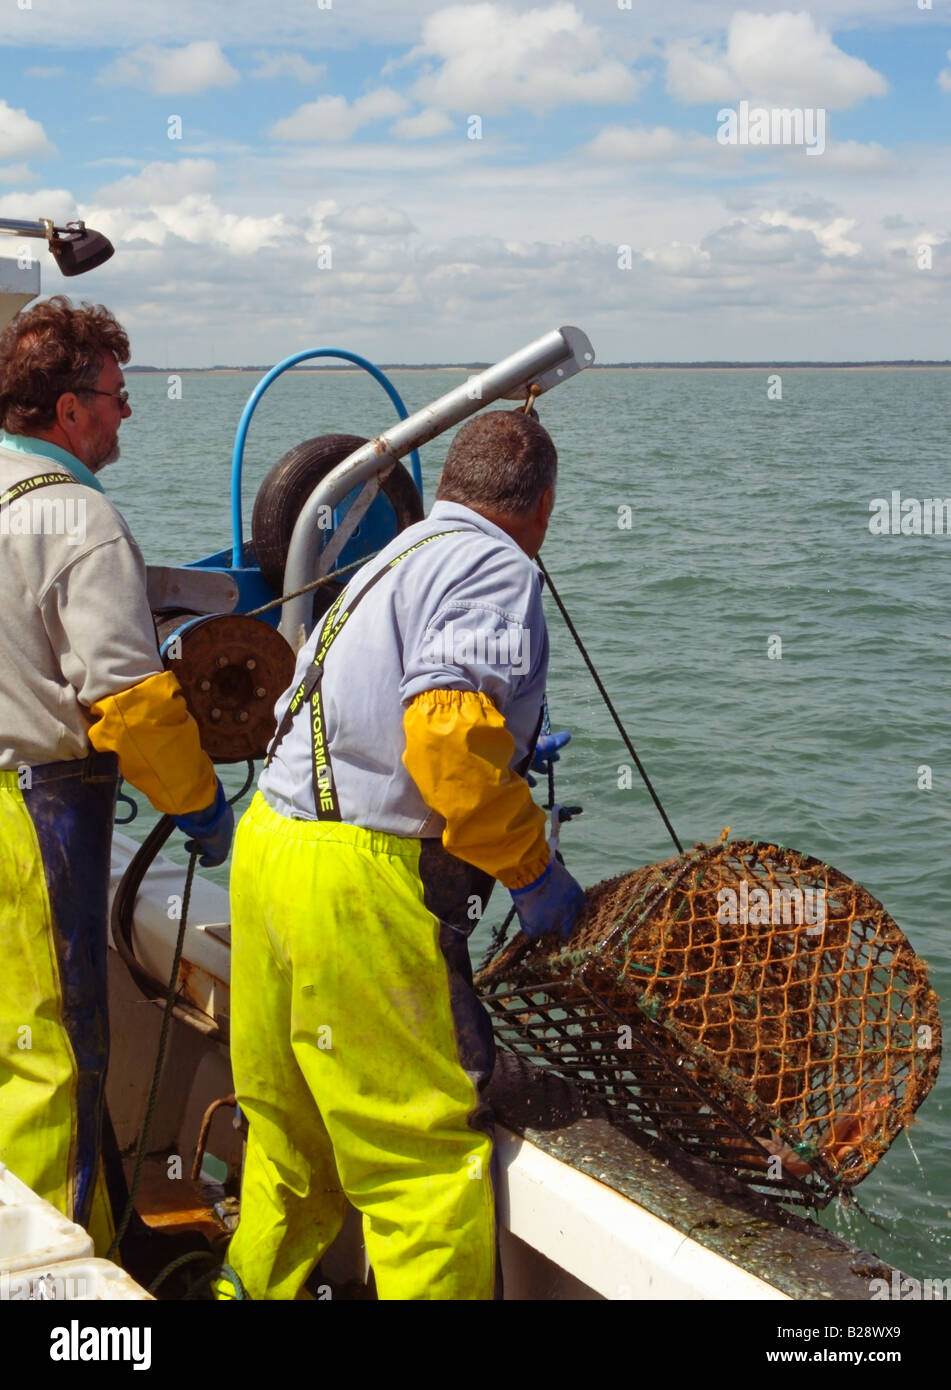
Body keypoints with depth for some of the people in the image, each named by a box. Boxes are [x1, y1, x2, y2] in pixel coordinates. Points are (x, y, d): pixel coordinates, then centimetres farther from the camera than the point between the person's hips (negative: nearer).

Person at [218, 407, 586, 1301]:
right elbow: (447, 725, -24)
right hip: (358, 883, -10)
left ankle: (255, 1286, 36)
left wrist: (502, 760, 41)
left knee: (293, 1133, 23)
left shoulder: (393, 562, 20)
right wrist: (531, 866, -14)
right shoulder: (496, 567, -9)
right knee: (433, 1158, 0)